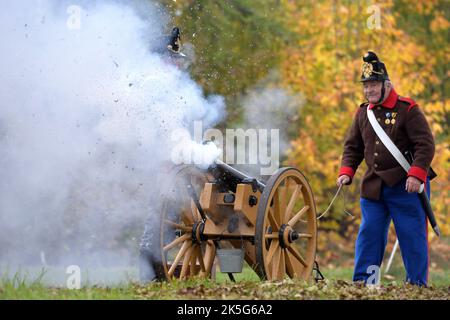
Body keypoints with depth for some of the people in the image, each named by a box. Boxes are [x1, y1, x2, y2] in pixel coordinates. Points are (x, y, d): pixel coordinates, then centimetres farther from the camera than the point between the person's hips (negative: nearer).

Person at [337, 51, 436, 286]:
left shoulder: (408, 110, -7)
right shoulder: (363, 113, 11)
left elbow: (426, 145, -11)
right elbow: (352, 146, 18)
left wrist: (416, 174, -22)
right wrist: (346, 171, 3)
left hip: (406, 186, -5)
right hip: (373, 186, 5)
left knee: (412, 235, -2)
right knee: (369, 232, 5)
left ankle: (417, 284, 5)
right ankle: (362, 281, 10)